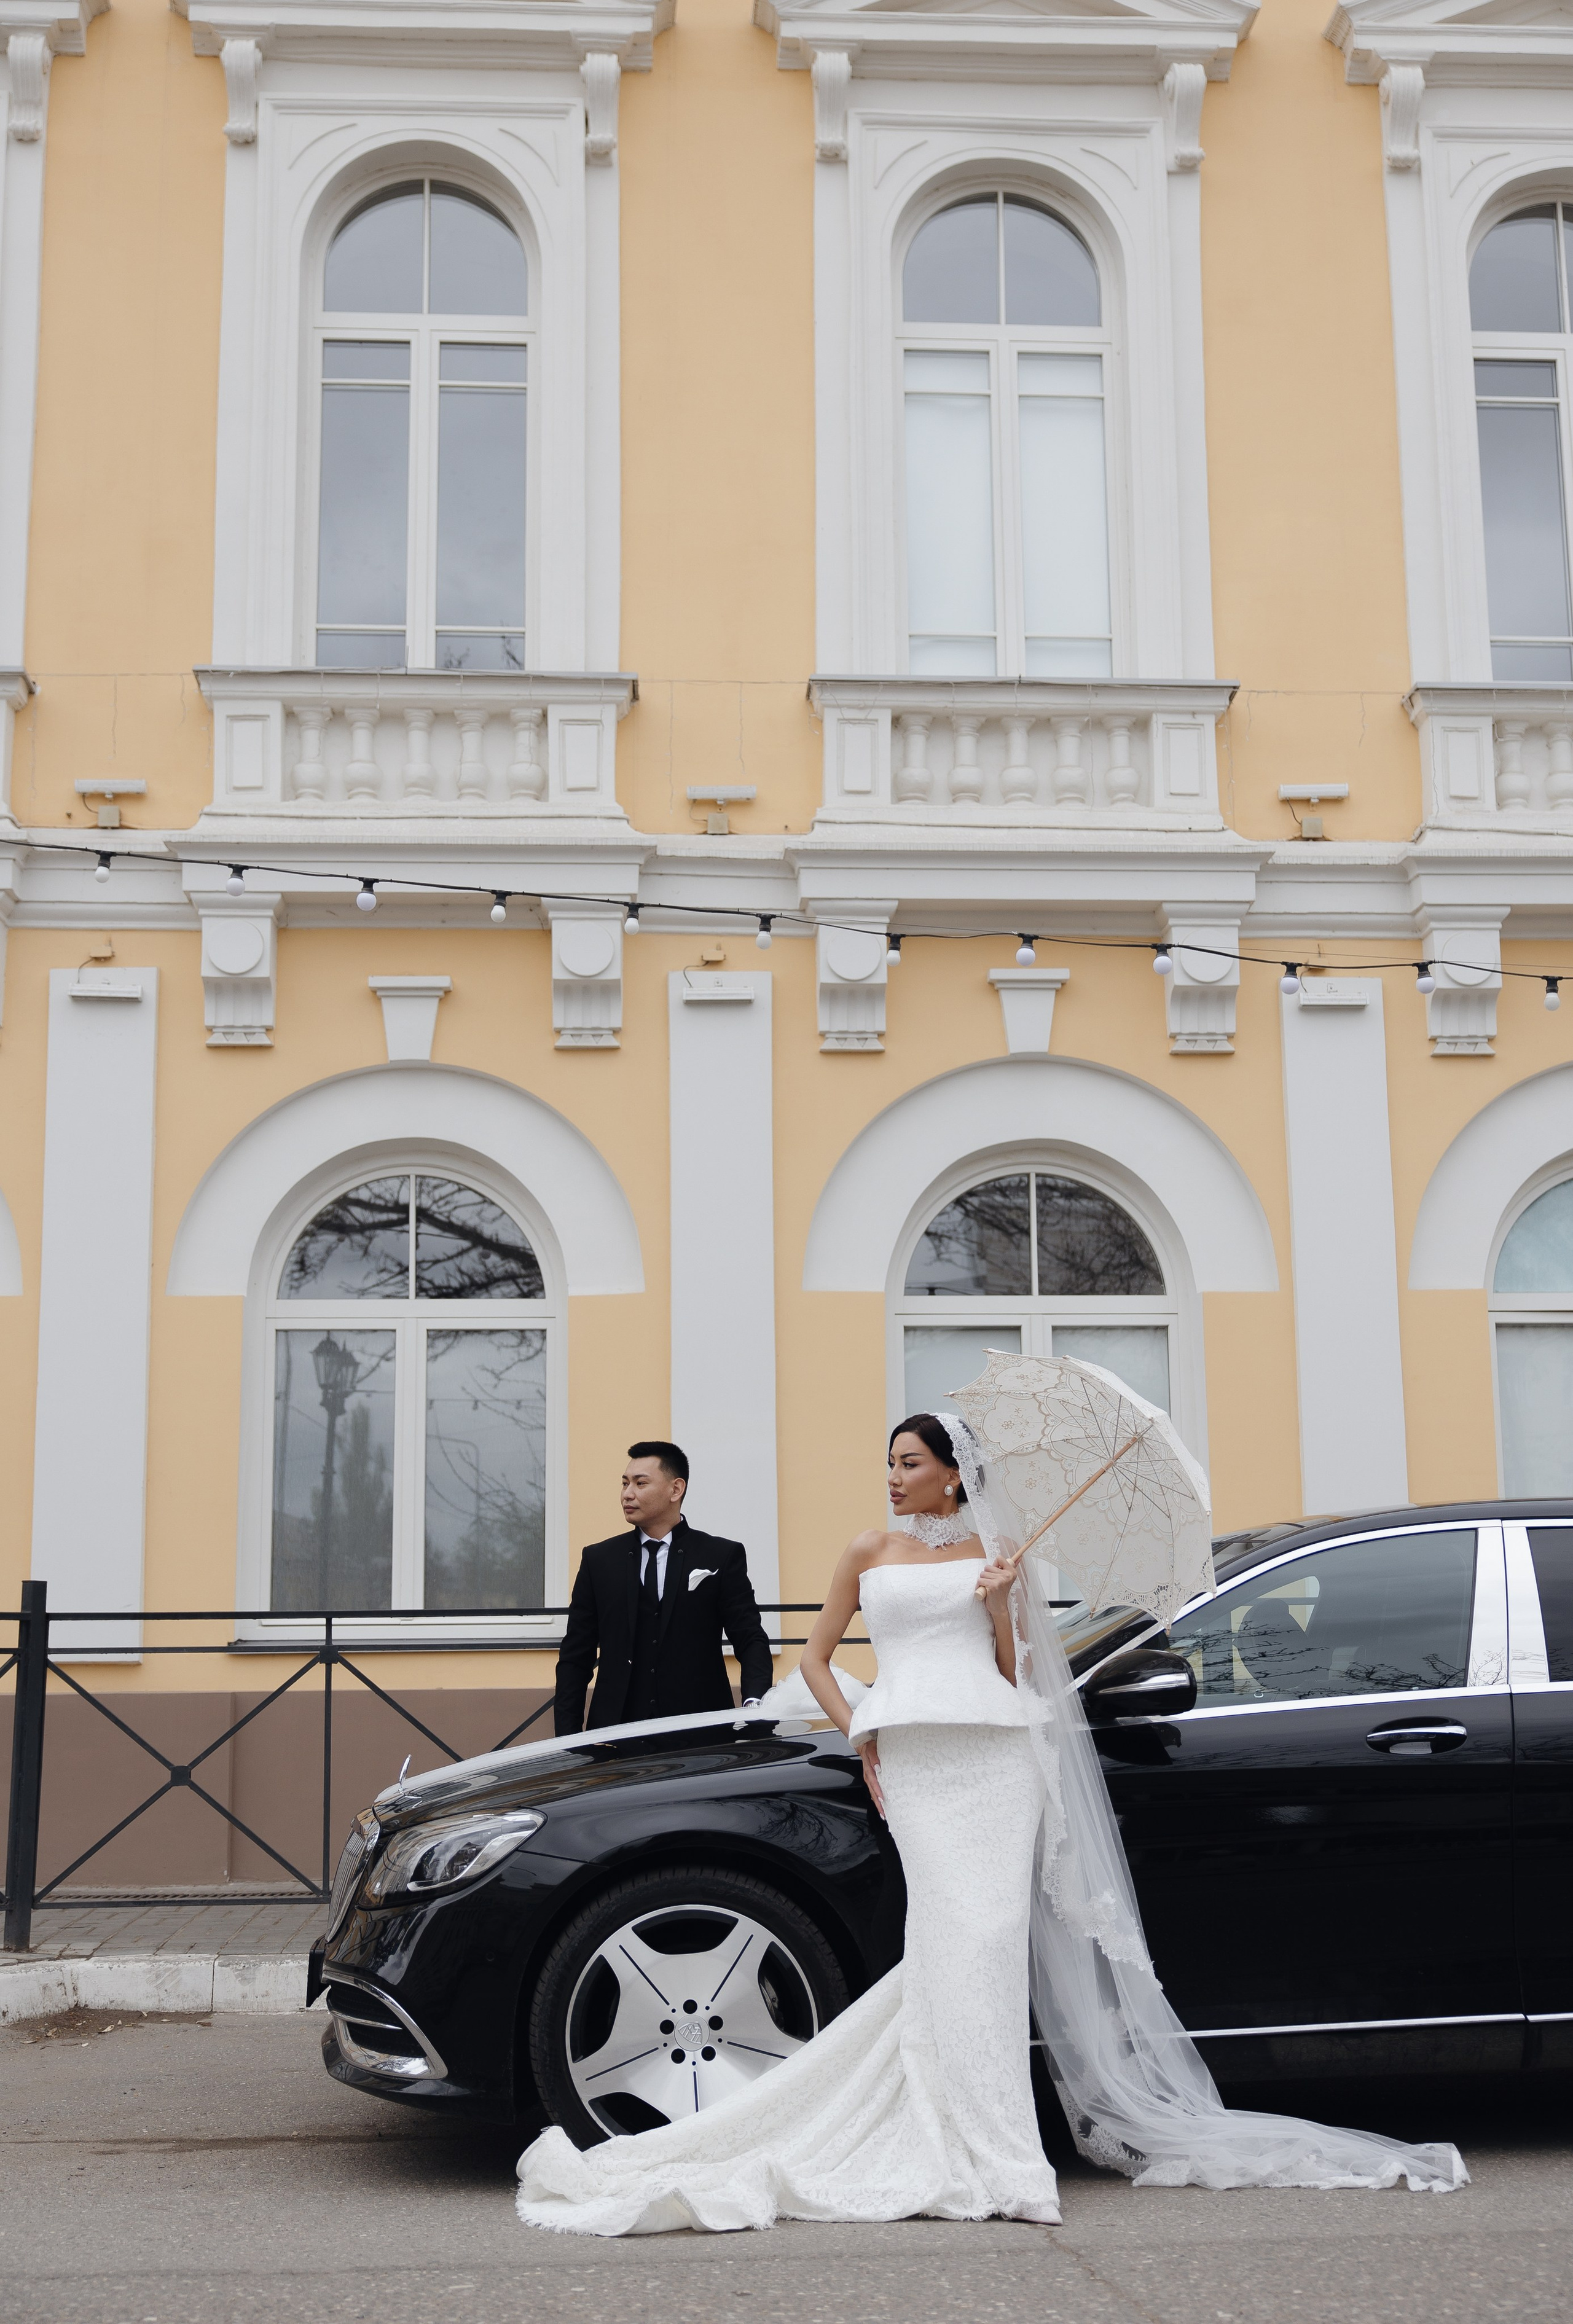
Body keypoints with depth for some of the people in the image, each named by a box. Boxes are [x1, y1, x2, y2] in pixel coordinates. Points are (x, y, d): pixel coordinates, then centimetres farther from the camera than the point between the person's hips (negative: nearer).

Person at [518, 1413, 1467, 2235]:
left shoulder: (993, 1552, 14)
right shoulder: (870, 1554, 15)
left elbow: (1012, 1674, 13)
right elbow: (816, 1657, 19)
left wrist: (1000, 1606, -4)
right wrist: (859, 1734, 6)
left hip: (997, 1750, 0)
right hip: (912, 1753, 0)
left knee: (989, 1930, -10)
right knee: (955, 1930, -10)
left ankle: (985, 2146, -2)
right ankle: (991, 2157, -8)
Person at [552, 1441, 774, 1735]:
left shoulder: (723, 1557, 4)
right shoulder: (599, 1559, 9)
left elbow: (751, 1641, 0)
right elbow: (575, 1658, 9)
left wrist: (755, 1703, -19)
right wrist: (568, 1740, 0)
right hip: (615, 1730, 2)